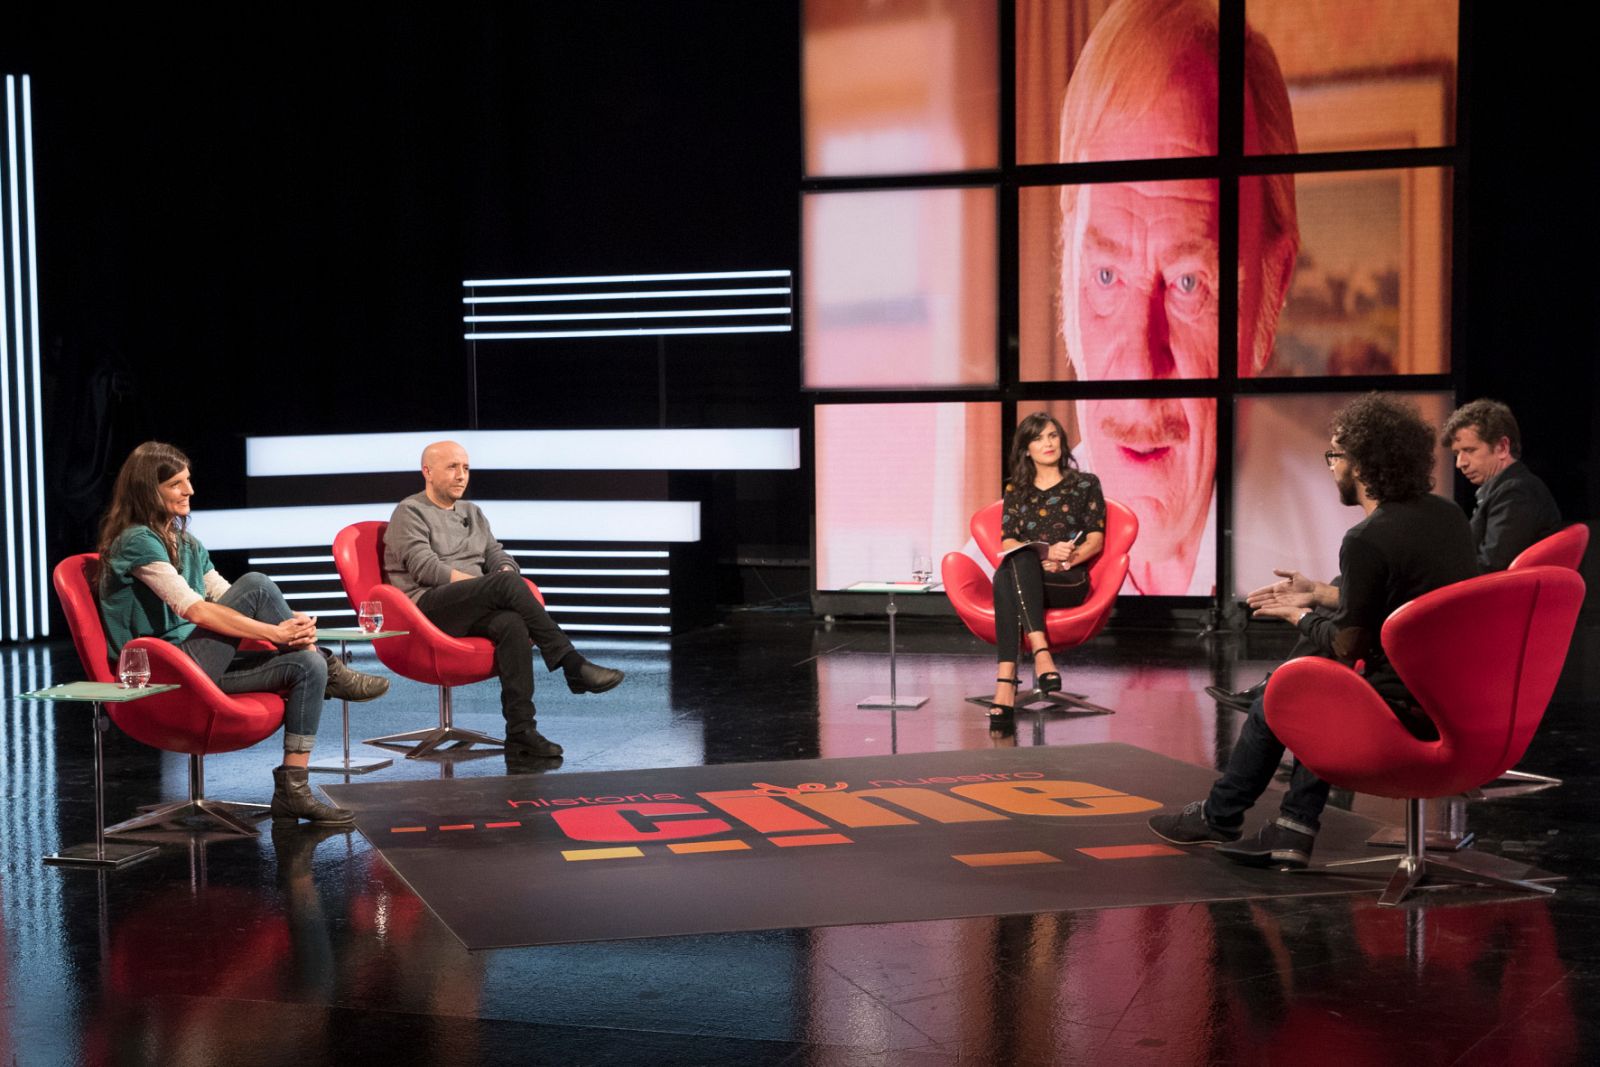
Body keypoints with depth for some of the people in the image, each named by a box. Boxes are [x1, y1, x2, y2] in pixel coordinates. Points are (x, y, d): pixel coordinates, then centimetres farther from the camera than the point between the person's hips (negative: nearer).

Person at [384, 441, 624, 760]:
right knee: (507, 584, -31)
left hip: (471, 611, 6)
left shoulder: (471, 512, 25)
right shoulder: (410, 512, 3)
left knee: (511, 623, -31)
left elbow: (498, 556, 18)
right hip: (427, 608, -6)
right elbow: (424, 567, -11)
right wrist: (493, 585, -14)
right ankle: (573, 665, -31)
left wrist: (505, 574, -8)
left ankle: (521, 734, -36)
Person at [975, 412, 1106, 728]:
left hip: (1069, 581, -2)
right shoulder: (1016, 490, 21)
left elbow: (1096, 538, 8)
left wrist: (1068, 558, -13)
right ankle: (1041, 651, -53)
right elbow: (1007, 542, 9)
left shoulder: (1085, 484, 17)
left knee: (1008, 575, -37)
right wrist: (1043, 553, -12)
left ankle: (1006, 680, -51)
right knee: (1007, 571, -38)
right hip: (1022, 572, 2)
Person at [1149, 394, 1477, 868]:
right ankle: (1292, 833, 25)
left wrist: (1299, 616, 6)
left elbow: (1347, 644, -14)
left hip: (1405, 712, -8)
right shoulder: (1448, 514, 6)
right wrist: (1319, 594, 23)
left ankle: (1218, 819, 38)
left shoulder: (1367, 539, -20)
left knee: (1272, 707, 15)